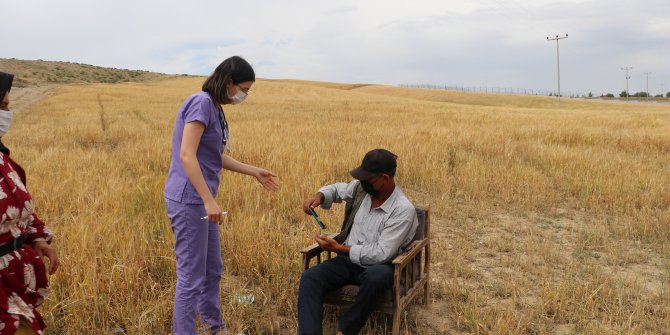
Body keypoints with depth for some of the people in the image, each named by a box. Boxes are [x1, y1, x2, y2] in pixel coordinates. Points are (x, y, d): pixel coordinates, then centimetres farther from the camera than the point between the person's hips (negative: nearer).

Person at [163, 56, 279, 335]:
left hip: (200, 201, 10)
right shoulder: (201, 103, -16)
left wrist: (254, 172, 20)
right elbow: (186, 155, -23)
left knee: (212, 270, 20)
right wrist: (209, 200, -25)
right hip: (189, 201, -10)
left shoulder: (215, 108, 12)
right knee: (192, 277, -1)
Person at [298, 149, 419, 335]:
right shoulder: (361, 188, -3)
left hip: (377, 266, -5)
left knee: (377, 276, -40)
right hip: (349, 259, 5)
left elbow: (381, 254, -23)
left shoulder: (403, 210, -20)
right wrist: (319, 196, -3)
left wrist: (339, 248, -22)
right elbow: (338, 189, 20)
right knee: (309, 278, -21)